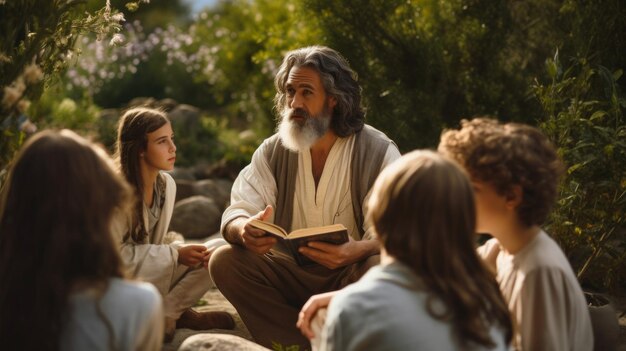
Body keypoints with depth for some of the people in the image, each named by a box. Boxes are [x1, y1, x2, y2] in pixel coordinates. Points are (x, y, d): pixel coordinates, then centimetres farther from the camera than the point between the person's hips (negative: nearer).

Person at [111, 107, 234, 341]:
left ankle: (168, 313, -6)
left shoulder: (167, 184, 0)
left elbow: (158, 239, 8)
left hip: (154, 276, 7)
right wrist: (176, 254, -21)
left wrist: (182, 249, -15)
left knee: (220, 250, -7)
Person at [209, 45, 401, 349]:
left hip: (349, 278, -3)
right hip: (291, 275, 3)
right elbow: (237, 212, -7)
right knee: (224, 261, -19)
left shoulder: (379, 152, -10)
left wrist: (356, 250, -42)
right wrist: (244, 230, -34)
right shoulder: (272, 151, 2)